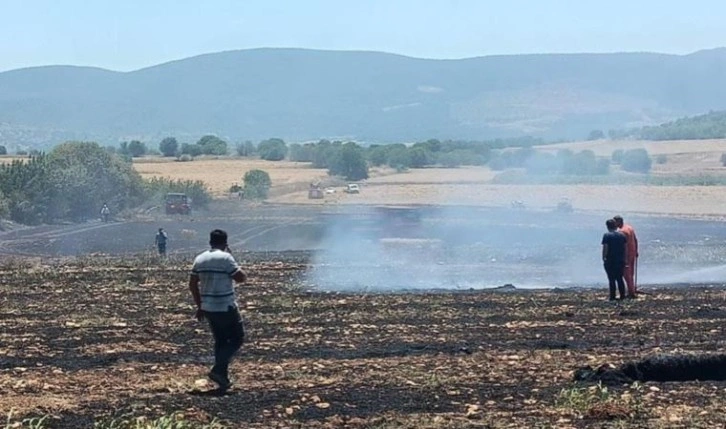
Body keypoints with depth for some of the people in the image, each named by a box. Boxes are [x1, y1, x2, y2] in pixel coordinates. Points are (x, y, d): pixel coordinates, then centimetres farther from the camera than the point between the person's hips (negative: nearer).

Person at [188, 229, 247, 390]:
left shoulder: (200, 259, 8)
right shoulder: (226, 258, -13)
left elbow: (192, 285, 10)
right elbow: (241, 278, -11)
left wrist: (199, 306, 17)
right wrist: (234, 268, 5)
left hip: (208, 308, 7)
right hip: (226, 307, -7)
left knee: (220, 341, 17)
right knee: (237, 338, 5)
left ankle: (223, 378, 15)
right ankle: (218, 370, -9)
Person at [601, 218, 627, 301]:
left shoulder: (607, 235, -11)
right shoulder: (622, 235, 5)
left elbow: (605, 248, -14)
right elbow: (625, 247, 8)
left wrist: (603, 258, -3)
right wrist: (624, 258, 15)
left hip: (610, 261, -5)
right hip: (620, 260, 5)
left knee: (612, 279, 0)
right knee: (620, 278, 13)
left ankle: (612, 296, 0)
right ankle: (622, 296, 12)